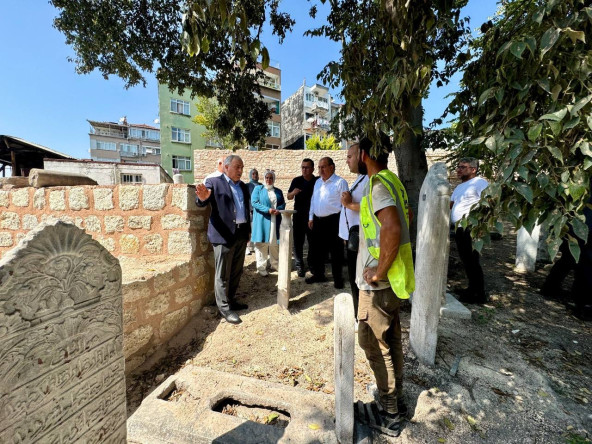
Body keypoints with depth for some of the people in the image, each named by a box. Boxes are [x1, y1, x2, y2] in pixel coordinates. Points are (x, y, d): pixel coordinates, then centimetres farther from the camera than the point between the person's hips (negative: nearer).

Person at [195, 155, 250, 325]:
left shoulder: (243, 186, 15)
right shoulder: (214, 182, -4)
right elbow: (200, 203, -14)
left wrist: (248, 229, 16)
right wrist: (202, 198, -37)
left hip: (241, 234, 7)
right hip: (224, 235, -6)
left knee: (236, 272, 16)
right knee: (223, 274, 3)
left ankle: (231, 300, 33)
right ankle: (224, 308, 16)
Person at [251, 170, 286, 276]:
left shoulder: (278, 191, 16)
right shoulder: (258, 189, 5)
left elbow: (283, 203, 11)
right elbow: (254, 202, -7)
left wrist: (278, 210, -12)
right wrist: (267, 210, -17)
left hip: (275, 221, 3)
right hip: (262, 220, -3)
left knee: (275, 243, 7)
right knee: (262, 243, -1)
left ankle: (275, 264, 21)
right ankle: (261, 267, 8)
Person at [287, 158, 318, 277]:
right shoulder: (296, 181, 2)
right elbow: (288, 197, 3)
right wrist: (293, 192, -19)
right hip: (298, 216, 1)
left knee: (313, 241, 9)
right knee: (298, 242, 1)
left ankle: (312, 264, 25)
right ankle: (300, 266, 11)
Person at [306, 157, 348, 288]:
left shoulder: (340, 182, -7)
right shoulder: (318, 182, 14)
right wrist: (311, 218, 14)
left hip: (333, 221, -7)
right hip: (317, 220, 7)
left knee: (336, 252, 4)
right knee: (316, 249, 14)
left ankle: (338, 279, 19)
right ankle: (318, 275, 31)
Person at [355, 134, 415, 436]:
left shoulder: (378, 184, -18)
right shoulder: (391, 180, 11)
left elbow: (393, 229, -33)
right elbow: (404, 217, 23)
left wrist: (378, 272, -23)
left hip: (377, 285, -9)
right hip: (390, 281, 9)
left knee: (374, 345, 7)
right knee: (390, 342, 20)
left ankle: (389, 414, 26)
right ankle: (395, 403, 39)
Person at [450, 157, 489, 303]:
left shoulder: (479, 182, -8)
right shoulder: (459, 187, 21)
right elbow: (450, 204, 27)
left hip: (471, 229, -9)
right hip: (460, 229, 9)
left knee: (472, 261, -4)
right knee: (466, 260, 15)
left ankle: (479, 295, 7)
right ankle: (472, 289, 28)